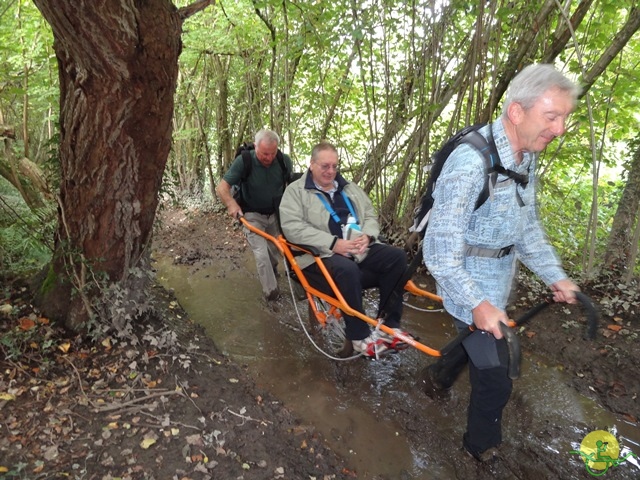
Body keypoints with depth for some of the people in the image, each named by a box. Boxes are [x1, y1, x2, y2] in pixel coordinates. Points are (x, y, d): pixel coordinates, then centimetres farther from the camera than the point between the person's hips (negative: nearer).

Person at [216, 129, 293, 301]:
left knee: (275, 250, 21)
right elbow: (221, 187, -27)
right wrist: (231, 203, -46)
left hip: (276, 213, 3)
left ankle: (272, 271, 51)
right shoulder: (243, 161, -26)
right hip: (252, 215, -3)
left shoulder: (284, 161, -18)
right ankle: (271, 290, 5)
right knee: (261, 254, -11)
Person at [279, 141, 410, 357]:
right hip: (320, 255, -6)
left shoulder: (349, 188, 19)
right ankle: (360, 336, -19)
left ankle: (390, 325, -11)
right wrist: (334, 243, -22)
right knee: (347, 269, -38)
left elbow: (371, 216, 18)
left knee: (396, 257, -16)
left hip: (359, 250, 6)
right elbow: (292, 228, -14)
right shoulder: (295, 191, 1)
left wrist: (367, 236, -9)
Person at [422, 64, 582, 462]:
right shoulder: (471, 164, -30)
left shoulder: (527, 159, 0)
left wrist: (555, 275, 5)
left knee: (477, 342, 28)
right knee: (496, 378, 3)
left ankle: (438, 378, 56)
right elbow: (441, 250, -28)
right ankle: (483, 447, 31)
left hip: (499, 283, 8)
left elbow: (528, 226, 11)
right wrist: (477, 303, -28)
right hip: (472, 289, -8)